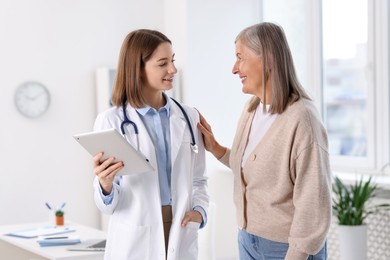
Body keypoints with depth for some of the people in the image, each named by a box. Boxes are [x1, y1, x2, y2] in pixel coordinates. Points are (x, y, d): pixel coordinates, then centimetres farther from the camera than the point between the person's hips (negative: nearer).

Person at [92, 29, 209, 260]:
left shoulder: (189, 117, 3)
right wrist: (106, 186, -25)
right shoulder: (111, 121, -8)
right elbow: (107, 206, -5)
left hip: (181, 240, 3)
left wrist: (199, 210, -6)